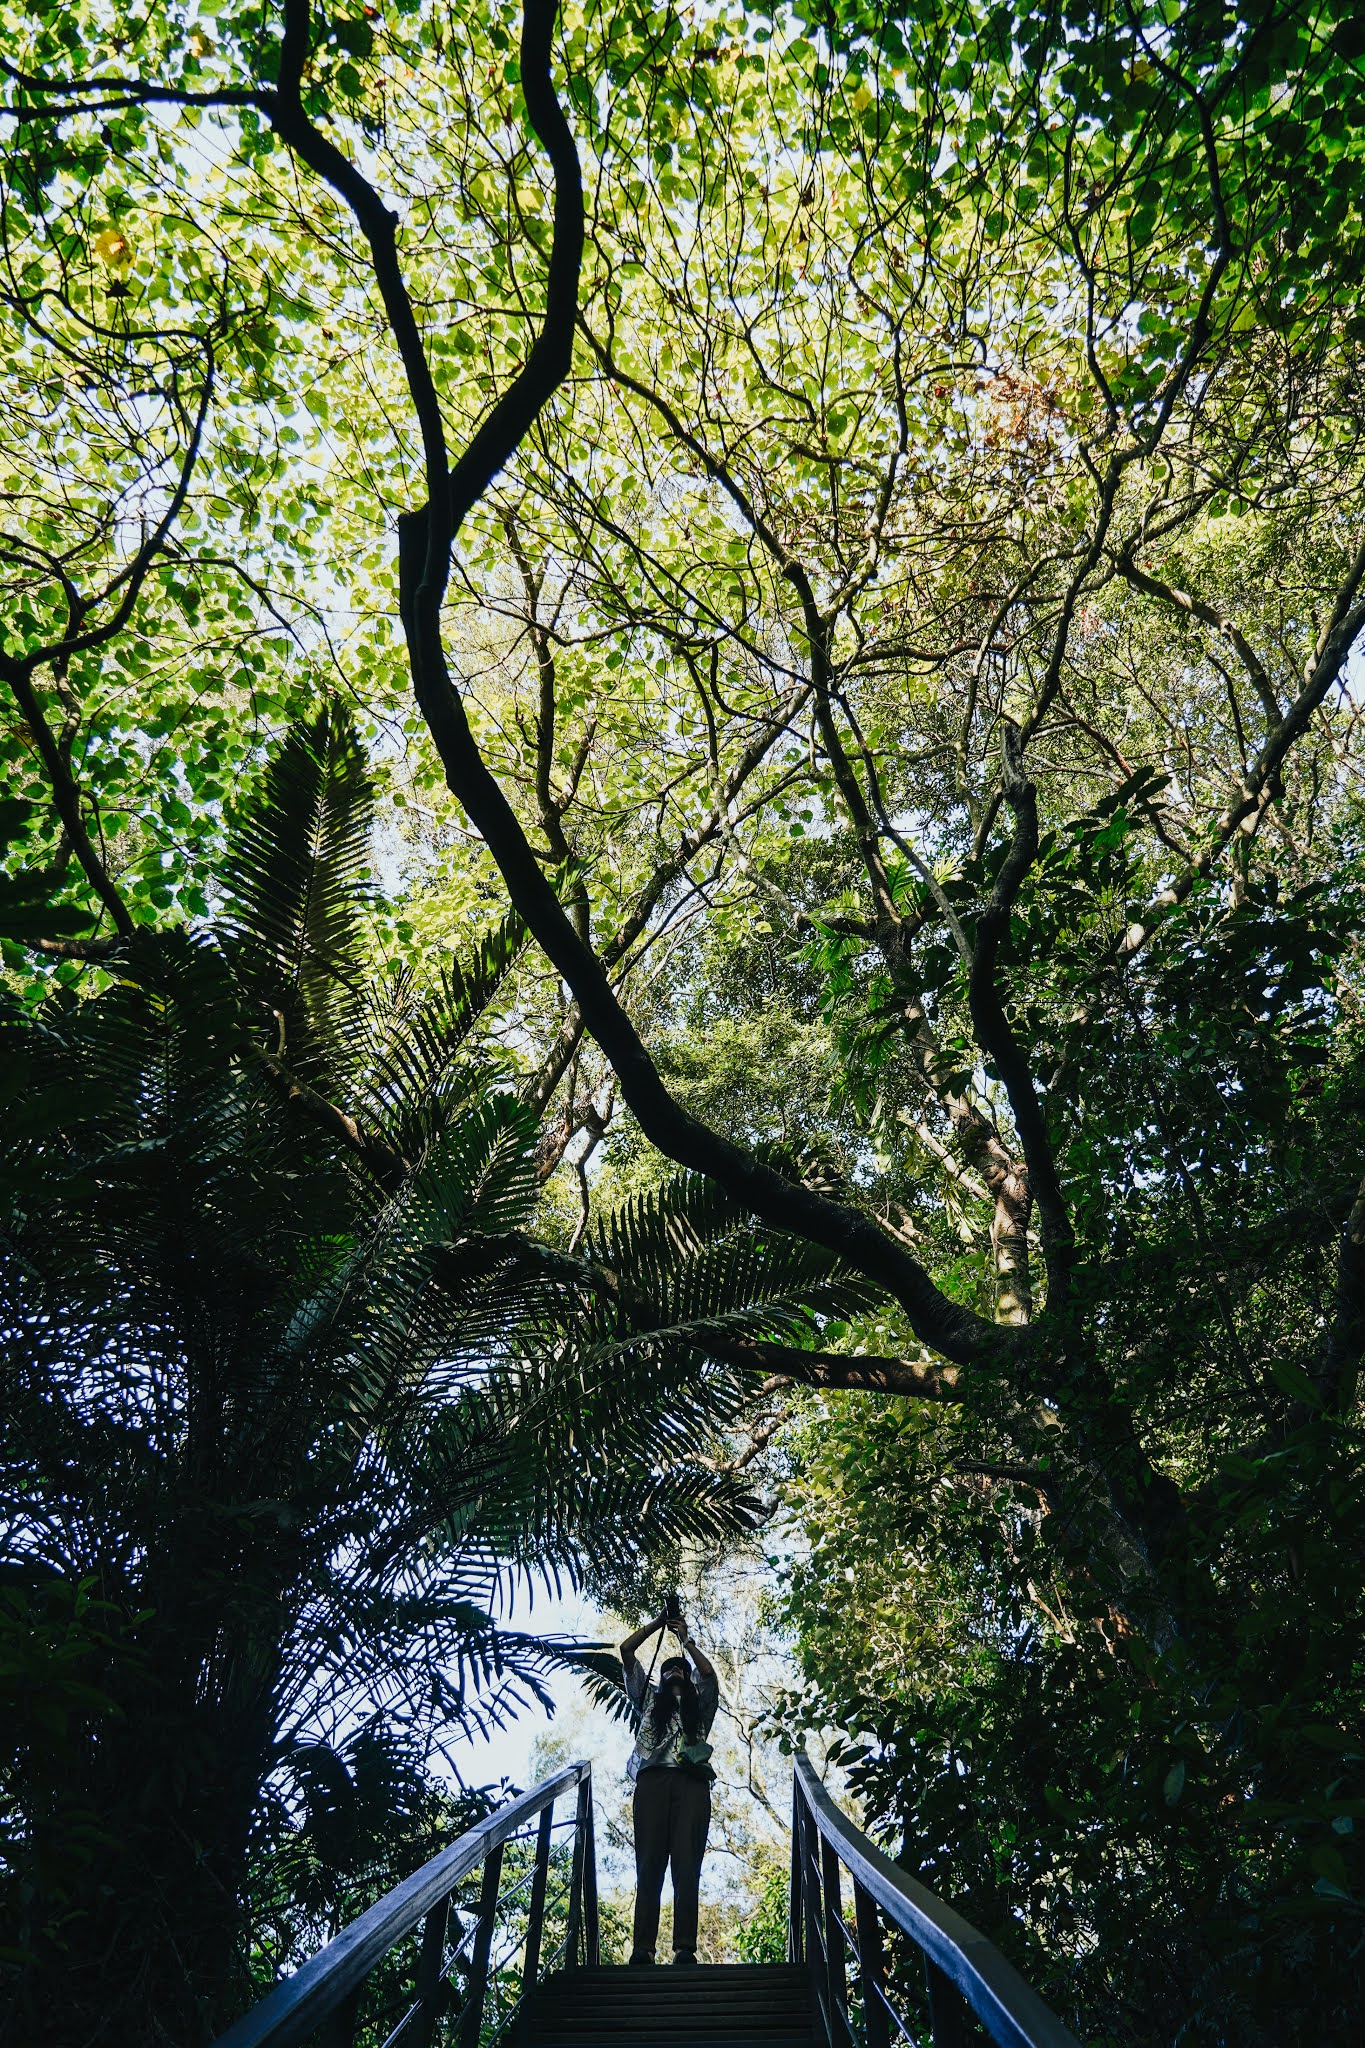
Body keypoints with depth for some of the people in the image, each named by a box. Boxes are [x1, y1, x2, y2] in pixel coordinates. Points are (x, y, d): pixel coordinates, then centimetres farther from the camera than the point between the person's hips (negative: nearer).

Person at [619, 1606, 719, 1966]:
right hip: (653, 1778, 0)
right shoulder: (649, 1697, 30)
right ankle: (642, 1949, -17)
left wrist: (685, 1640, 14)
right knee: (650, 1863, -11)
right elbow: (626, 1651, 23)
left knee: (687, 1864, -12)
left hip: (692, 1781, 0)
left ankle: (685, 1949, -17)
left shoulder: (700, 1703, 29)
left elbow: (708, 1672, 8)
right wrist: (657, 1624, 23)